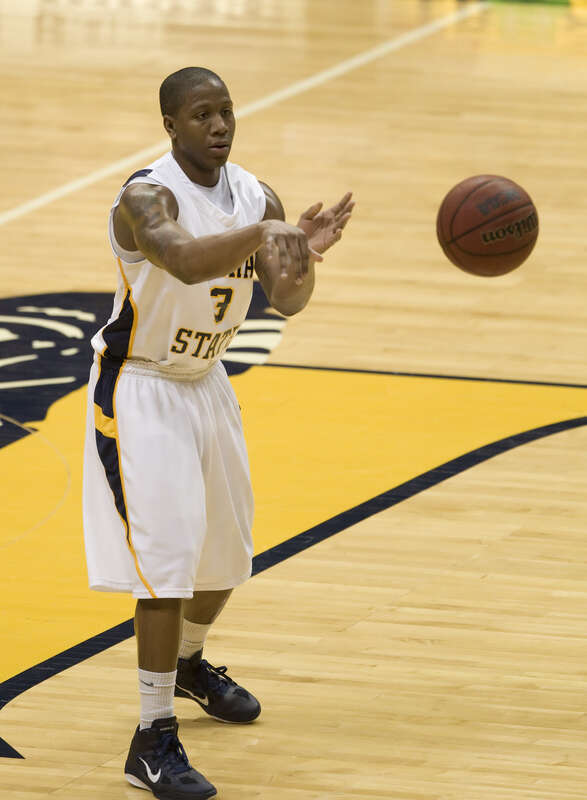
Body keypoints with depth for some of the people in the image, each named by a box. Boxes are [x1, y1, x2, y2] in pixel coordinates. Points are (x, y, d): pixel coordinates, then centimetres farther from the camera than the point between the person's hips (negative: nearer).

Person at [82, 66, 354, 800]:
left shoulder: (254, 196, -4)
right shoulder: (146, 198, -26)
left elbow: (286, 300, -13)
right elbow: (185, 260, -47)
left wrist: (302, 256, -33)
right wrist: (261, 233, -62)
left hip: (204, 382, 8)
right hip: (138, 389, -8)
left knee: (227, 546, 21)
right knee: (168, 559, -16)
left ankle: (189, 664, 49)